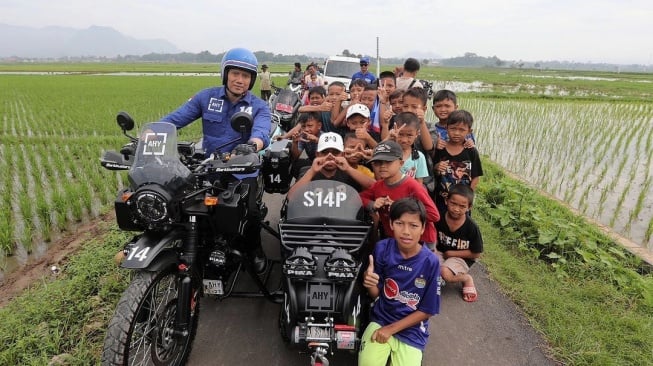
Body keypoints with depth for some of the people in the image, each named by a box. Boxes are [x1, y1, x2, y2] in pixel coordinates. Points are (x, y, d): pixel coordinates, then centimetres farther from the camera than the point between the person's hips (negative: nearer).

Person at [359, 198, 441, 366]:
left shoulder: (431, 262, -16)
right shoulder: (382, 248, -12)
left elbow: (427, 311, -7)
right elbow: (376, 294, -1)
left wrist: (391, 329, -11)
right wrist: (370, 284, -24)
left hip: (411, 330, 0)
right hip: (380, 320, 1)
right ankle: (386, 351, 13)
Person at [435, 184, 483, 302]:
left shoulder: (472, 227, -20)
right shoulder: (440, 219, -12)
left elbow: (476, 253, -11)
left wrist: (451, 253, -13)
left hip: (461, 258, -3)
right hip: (441, 253, 3)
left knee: (445, 274, -30)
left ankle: (467, 279, 0)